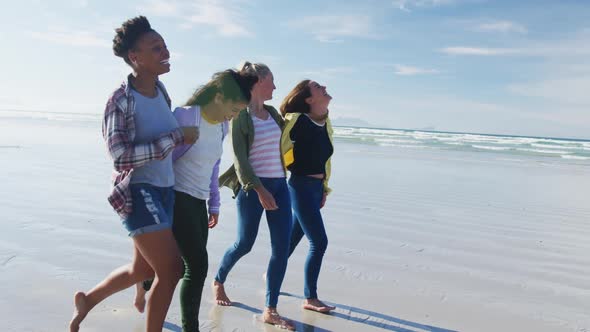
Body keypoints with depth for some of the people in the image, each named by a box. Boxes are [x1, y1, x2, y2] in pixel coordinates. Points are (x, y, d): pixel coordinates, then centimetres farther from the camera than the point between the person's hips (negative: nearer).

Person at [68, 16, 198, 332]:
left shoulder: (161, 91, 7)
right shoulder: (121, 99, -15)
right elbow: (121, 155, -22)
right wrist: (176, 137, -22)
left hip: (164, 190, 8)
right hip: (138, 192, -8)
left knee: (144, 268, 19)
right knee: (171, 270, -8)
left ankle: (87, 299, 45)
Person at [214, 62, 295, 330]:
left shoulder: (273, 113, 11)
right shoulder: (240, 115, -7)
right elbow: (240, 157, -14)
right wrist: (259, 190, -20)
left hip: (279, 185, 6)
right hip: (252, 187, -6)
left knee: (282, 247, 0)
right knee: (245, 244, 8)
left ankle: (270, 310, 10)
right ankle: (218, 282, 39)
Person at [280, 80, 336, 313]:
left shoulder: (325, 123, 10)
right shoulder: (298, 120, -15)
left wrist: (324, 188, 18)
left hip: (316, 187, 8)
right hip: (301, 186, -8)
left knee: (293, 238, 19)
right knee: (319, 242, -6)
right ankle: (310, 298, 9)